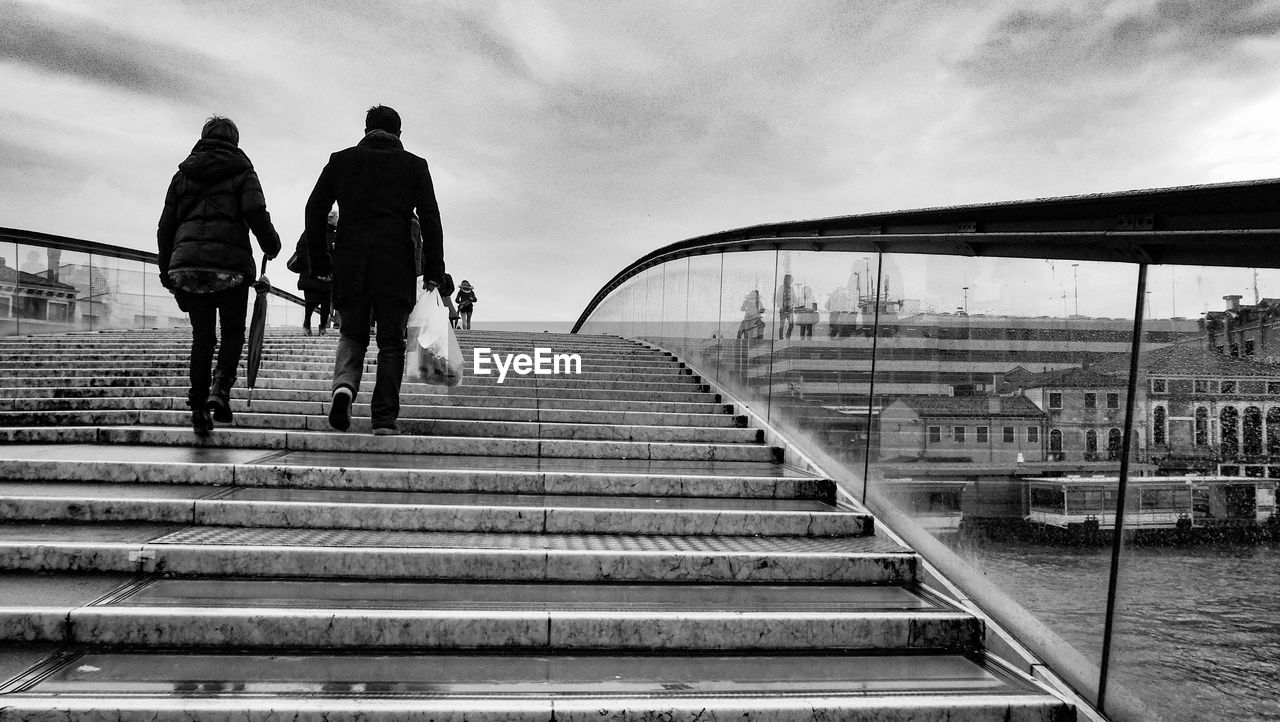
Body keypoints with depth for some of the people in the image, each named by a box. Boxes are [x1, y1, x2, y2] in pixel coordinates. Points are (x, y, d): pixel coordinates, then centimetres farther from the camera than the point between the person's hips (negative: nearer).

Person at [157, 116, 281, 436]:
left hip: (187, 261, 3)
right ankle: (220, 388, -12)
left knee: (202, 335, 10)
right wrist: (271, 245, 7)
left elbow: (166, 225, 16)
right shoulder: (242, 172, 8)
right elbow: (255, 213, -9)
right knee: (233, 332, 9)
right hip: (230, 261, -3)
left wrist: (167, 271, 21)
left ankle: (198, 404, 5)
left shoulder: (183, 173, 19)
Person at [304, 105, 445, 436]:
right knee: (391, 342, 4)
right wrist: (433, 272, 2)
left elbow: (314, 210, 7)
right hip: (396, 263, -1)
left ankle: (344, 384, -13)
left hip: (349, 262, 2)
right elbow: (430, 220, 1)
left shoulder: (341, 160, 11)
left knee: (352, 332, 15)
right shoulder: (415, 165, 7)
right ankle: (385, 418, 1)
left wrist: (319, 260, 12)